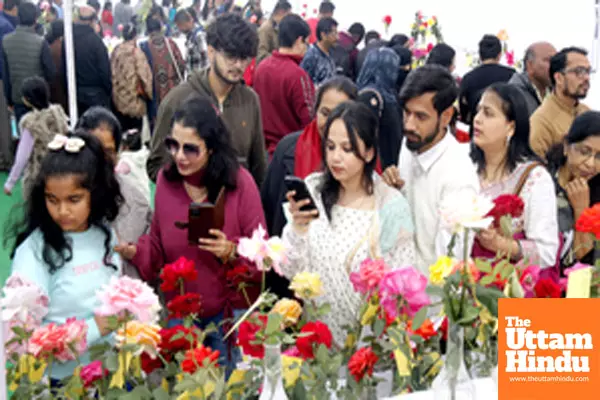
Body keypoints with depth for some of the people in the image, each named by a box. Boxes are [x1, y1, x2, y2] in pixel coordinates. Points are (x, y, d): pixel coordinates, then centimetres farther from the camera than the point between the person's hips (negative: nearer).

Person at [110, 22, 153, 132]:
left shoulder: (116, 52, 0)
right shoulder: (137, 53, -15)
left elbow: (112, 74, 6)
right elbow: (144, 75, -13)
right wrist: (148, 93, 4)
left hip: (118, 100, 5)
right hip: (134, 101, -5)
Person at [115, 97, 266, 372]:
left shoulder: (239, 181, -14)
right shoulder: (166, 179, -3)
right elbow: (157, 245, 5)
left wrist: (232, 252, -29)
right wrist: (135, 252, -15)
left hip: (230, 312, -3)